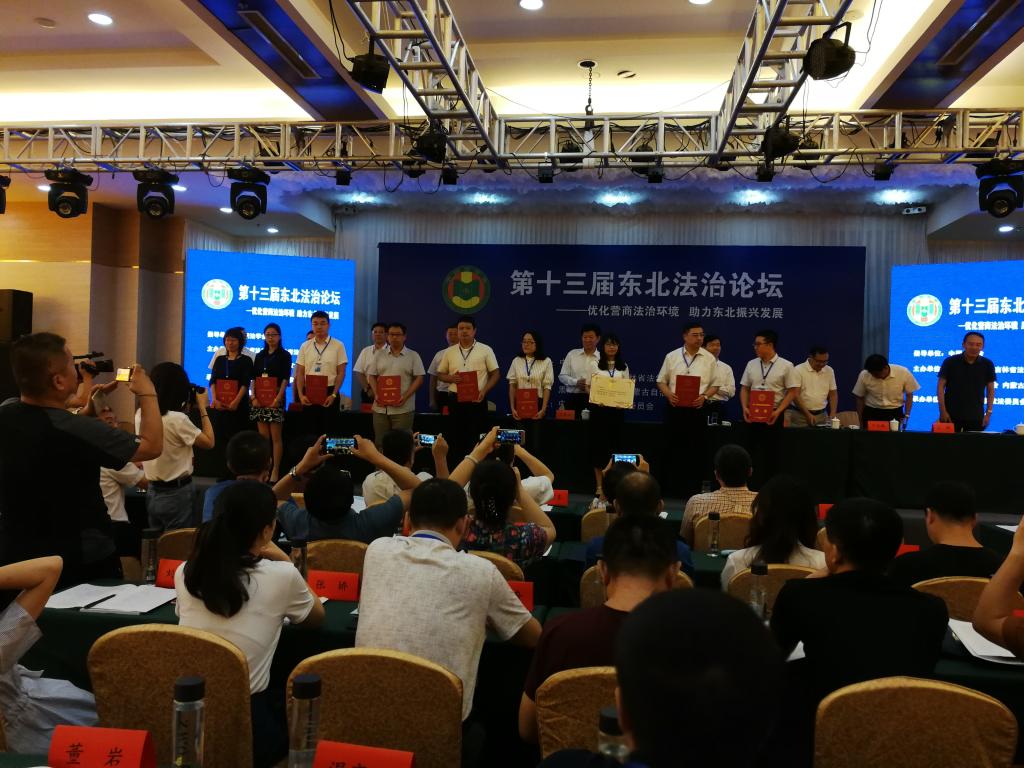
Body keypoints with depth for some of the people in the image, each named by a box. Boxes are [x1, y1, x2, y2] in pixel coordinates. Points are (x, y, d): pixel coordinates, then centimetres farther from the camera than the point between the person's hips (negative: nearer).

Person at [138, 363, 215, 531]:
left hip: (153, 493, 8)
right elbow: (209, 442, -10)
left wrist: (186, 408, 11)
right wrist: (202, 408, -4)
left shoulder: (141, 415, 0)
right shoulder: (177, 419, -23)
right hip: (177, 495, -8)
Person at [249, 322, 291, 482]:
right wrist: (254, 396, -3)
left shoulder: (284, 355, 2)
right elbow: (254, 378, 11)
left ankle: (275, 471, -1)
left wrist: (277, 398, -16)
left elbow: (285, 379, -6)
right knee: (263, 436, 5)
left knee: (276, 437, -4)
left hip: (275, 398, -4)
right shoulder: (260, 356, 15)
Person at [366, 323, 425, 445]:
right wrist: (376, 395, -7)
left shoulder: (413, 356, 3)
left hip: (403, 408, -3)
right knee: (380, 442, 7)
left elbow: (419, 378, -1)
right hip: (381, 407, 3)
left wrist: (405, 397, -13)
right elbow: (371, 376, 10)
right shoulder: (379, 355, 11)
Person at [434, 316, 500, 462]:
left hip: (477, 399, -2)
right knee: (456, 436, 6)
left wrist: (484, 391, -14)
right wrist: (450, 378, -9)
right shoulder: (449, 352, 8)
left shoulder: (485, 350, 0)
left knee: (476, 438, -1)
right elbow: (440, 374, 14)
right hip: (455, 399, 3)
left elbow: (495, 373, 0)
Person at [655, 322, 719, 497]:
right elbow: (661, 381, 7)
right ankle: (673, 488, 15)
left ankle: (693, 489, 12)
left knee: (696, 450, 2)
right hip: (675, 408, 1)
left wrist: (704, 396, -13)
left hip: (698, 409, 0)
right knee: (673, 448, 4)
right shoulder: (672, 356, 4)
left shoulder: (709, 358, 3)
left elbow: (715, 384, 5)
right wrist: (669, 395, -10)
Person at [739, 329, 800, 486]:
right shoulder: (751, 364, 7)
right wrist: (745, 408, -5)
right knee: (753, 455, 5)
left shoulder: (786, 366, -5)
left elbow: (793, 391, -5)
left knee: (772, 456, 2)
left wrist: (778, 411, -14)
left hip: (774, 416, -3)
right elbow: (744, 388, 11)